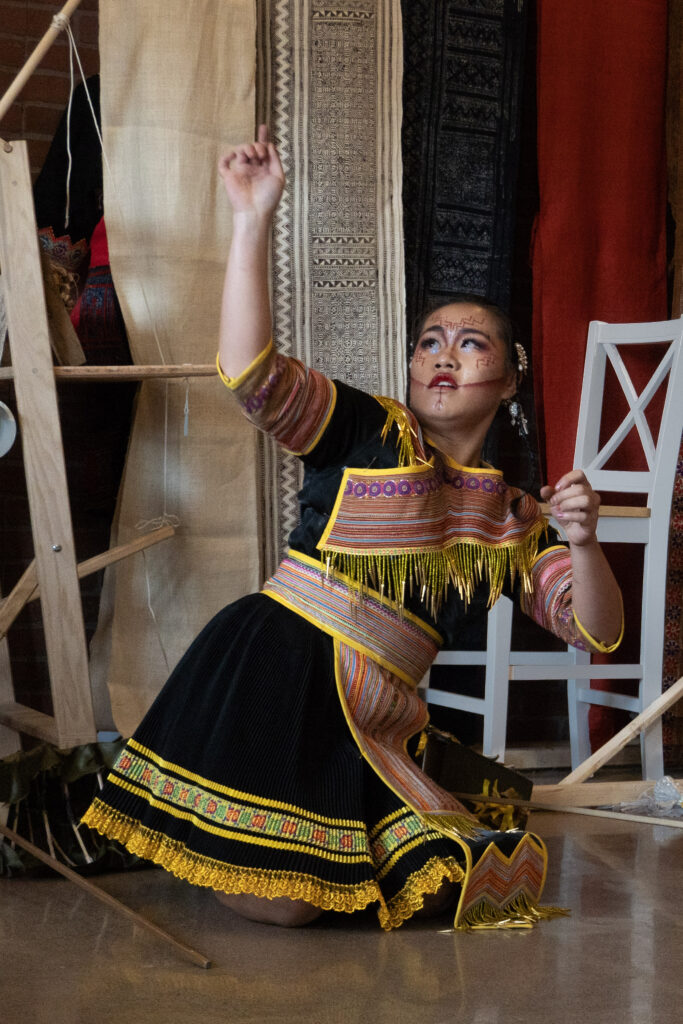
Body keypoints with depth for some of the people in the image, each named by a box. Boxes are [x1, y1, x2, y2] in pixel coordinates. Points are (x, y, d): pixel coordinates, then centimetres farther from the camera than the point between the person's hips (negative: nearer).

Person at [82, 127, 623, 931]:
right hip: (274, 666, -5)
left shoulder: (511, 523, 15)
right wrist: (253, 220, -22)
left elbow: (595, 630, 10)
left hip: (372, 724, 6)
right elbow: (250, 371, -15)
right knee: (275, 905, -17)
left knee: (432, 888, -5)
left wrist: (583, 543, -11)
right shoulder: (368, 430, 2)